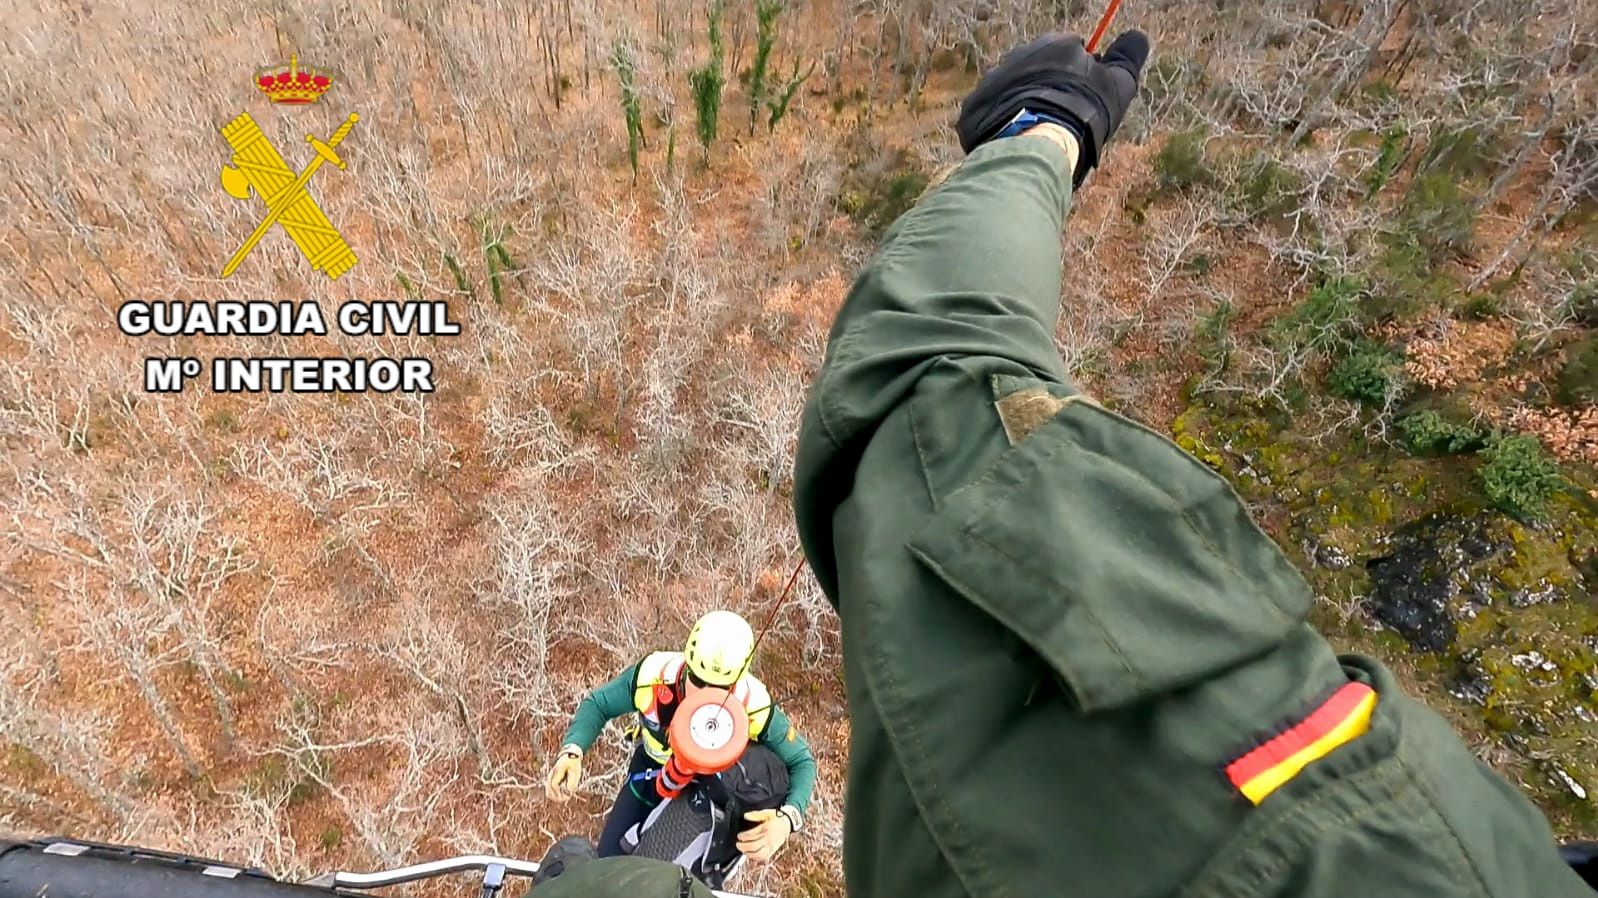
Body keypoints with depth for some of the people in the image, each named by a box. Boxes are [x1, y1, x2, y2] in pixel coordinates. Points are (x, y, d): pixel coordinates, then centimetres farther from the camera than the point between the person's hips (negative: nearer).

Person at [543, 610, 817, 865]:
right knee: (610, 859, 10)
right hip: (652, 771, 1)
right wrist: (572, 752, -37)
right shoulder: (653, 675, -37)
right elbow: (598, 704, -18)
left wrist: (787, 819, -44)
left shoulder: (755, 708, -39)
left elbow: (801, 761, -24)